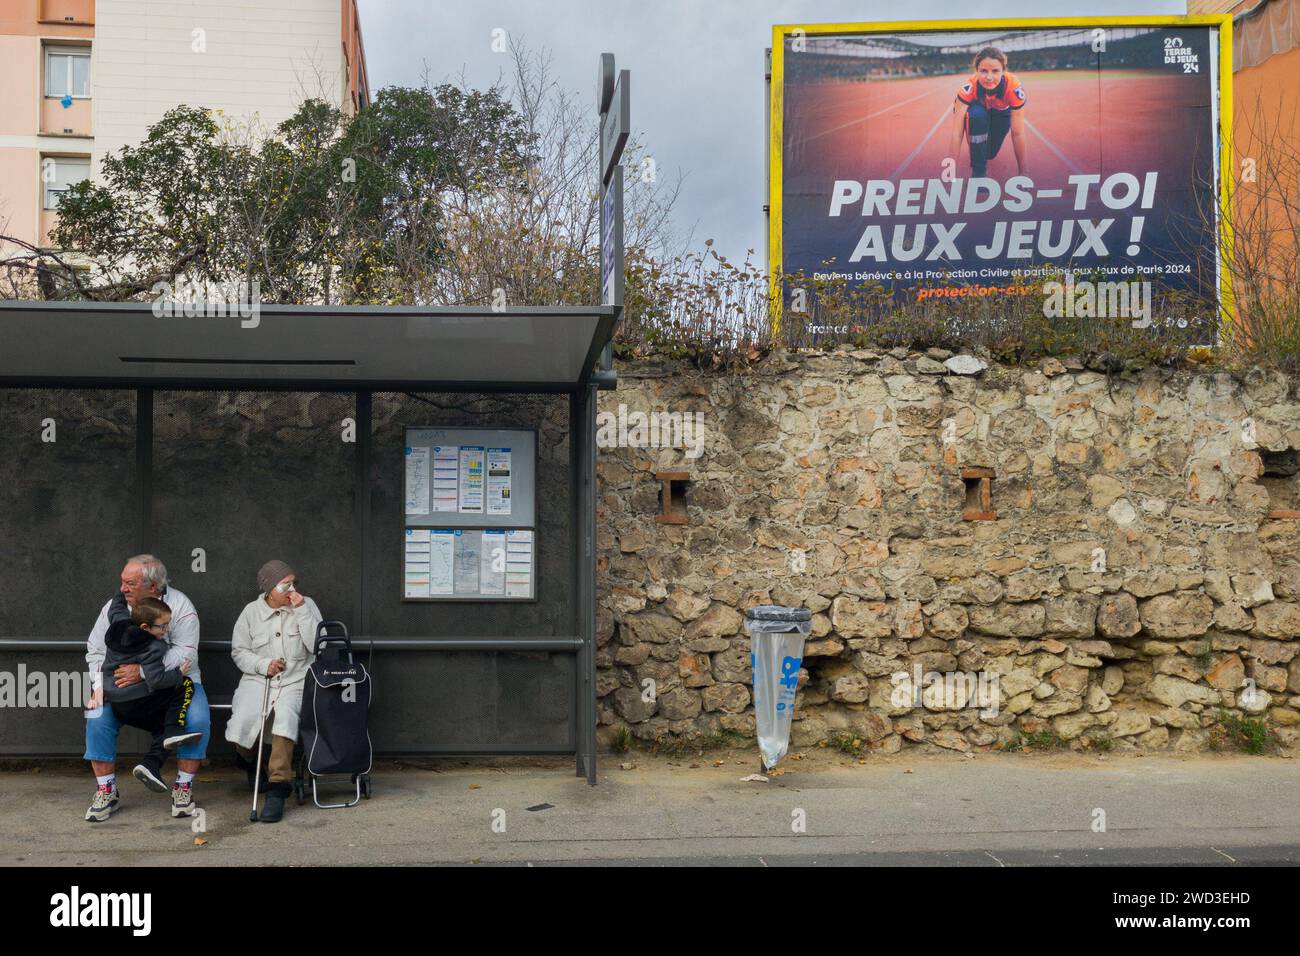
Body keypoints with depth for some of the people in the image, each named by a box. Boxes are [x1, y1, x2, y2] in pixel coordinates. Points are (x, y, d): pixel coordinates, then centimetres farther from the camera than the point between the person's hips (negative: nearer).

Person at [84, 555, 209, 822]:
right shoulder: (114, 607, 0)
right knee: (98, 718, -22)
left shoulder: (179, 606, -11)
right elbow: (96, 652, 8)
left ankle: (183, 789, -12)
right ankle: (107, 792, -6)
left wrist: (143, 671, -28)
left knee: (198, 720, -29)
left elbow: (185, 654, -19)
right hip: (124, 683, 3)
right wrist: (100, 686, -9)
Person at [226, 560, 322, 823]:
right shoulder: (251, 611, 7)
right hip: (258, 680, 1)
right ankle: (251, 762, 17)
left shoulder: (306, 605, 4)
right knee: (240, 728, -22)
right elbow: (239, 651, 11)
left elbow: (318, 646, -5)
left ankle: (278, 786, -27)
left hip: (295, 680, -1)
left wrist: (301, 612, -12)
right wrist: (263, 664, -7)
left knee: (286, 715, -34)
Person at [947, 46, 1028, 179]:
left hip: (1001, 112, 2)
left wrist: (1023, 171, -26)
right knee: (977, 115, -35)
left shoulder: (1014, 87, -36)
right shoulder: (969, 87, -38)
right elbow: (956, 134, -38)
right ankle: (978, 171, -20)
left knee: (989, 153, -12)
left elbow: (1017, 133, -29)